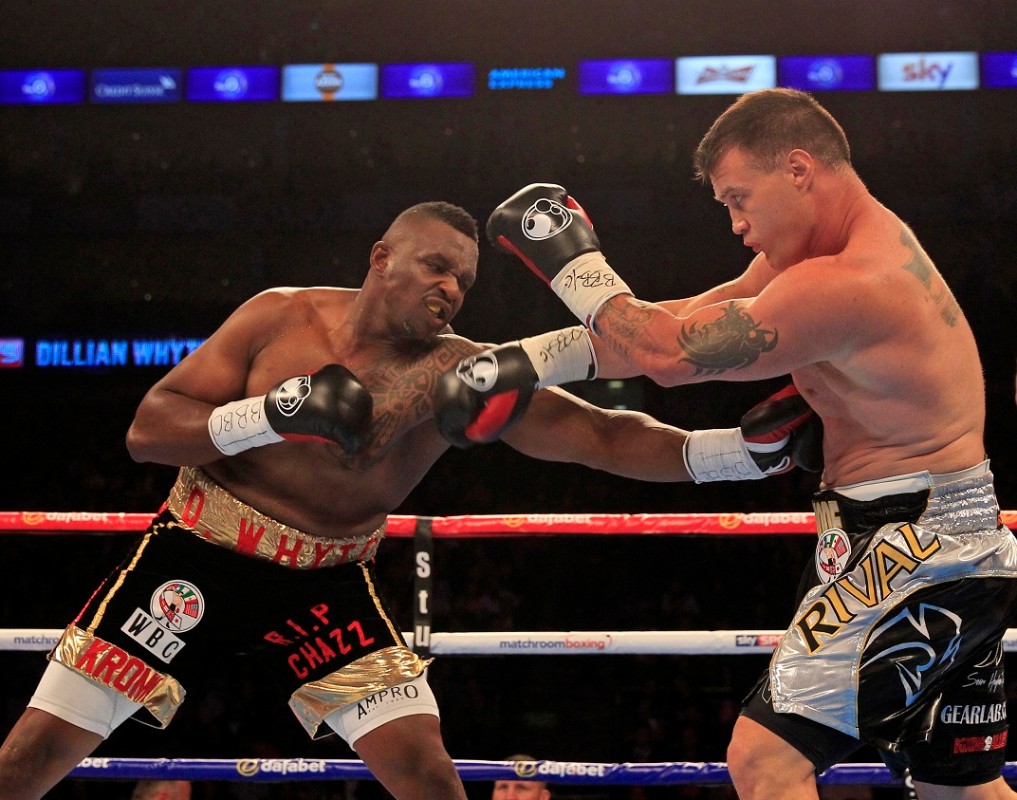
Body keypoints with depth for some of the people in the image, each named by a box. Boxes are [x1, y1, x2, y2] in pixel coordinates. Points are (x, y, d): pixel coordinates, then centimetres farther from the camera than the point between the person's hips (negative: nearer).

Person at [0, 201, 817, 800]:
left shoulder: (464, 376, -10)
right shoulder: (281, 316, -9)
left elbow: (604, 436, -16)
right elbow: (148, 429, -11)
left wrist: (740, 450, -29)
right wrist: (275, 414, -26)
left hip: (323, 582, 1)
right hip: (196, 556, -1)